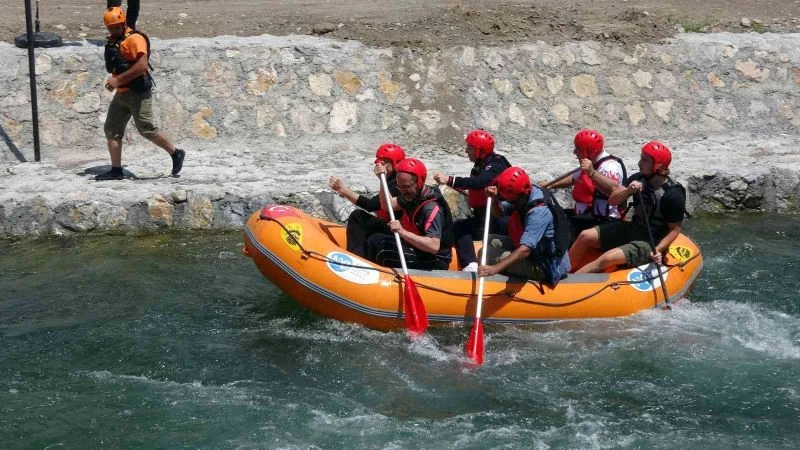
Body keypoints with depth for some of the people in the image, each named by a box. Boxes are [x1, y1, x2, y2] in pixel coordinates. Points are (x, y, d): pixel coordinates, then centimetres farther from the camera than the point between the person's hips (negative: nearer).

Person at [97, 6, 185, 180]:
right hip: (121, 94, 9)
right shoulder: (113, 42, 14)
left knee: (146, 130, -7)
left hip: (137, 92, -9)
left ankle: (176, 154, 10)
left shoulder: (134, 39, -14)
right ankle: (116, 170, 7)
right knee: (111, 129, 4)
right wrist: (114, 80, 11)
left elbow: (142, 65, -25)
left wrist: (118, 79, -23)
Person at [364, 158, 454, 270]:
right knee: (375, 240, 11)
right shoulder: (412, 195, 1)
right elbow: (387, 205, 16)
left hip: (433, 264, -10)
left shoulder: (431, 207, -27)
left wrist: (403, 232, -40)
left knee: (385, 251, -26)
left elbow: (434, 246, -36)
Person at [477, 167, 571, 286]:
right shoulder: (527, 193, -7)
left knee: (489, 254, -17)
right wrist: (494, 198, -15)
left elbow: (525, 250, -40)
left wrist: (495, 268, -48)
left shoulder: (539, 212, -32)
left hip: (545, 268, -9)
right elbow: (499, 212, 8)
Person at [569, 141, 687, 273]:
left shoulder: (673, 195, -21)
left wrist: (658, 250, -27)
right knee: (585, 236, -3)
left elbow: (675, 229, -15)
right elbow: (613, 200, -1)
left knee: (607, 258, -27)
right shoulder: (638, 179, -3)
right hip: (631, 229, 8)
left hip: (649, 244, -8)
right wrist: (628, 191, -22)